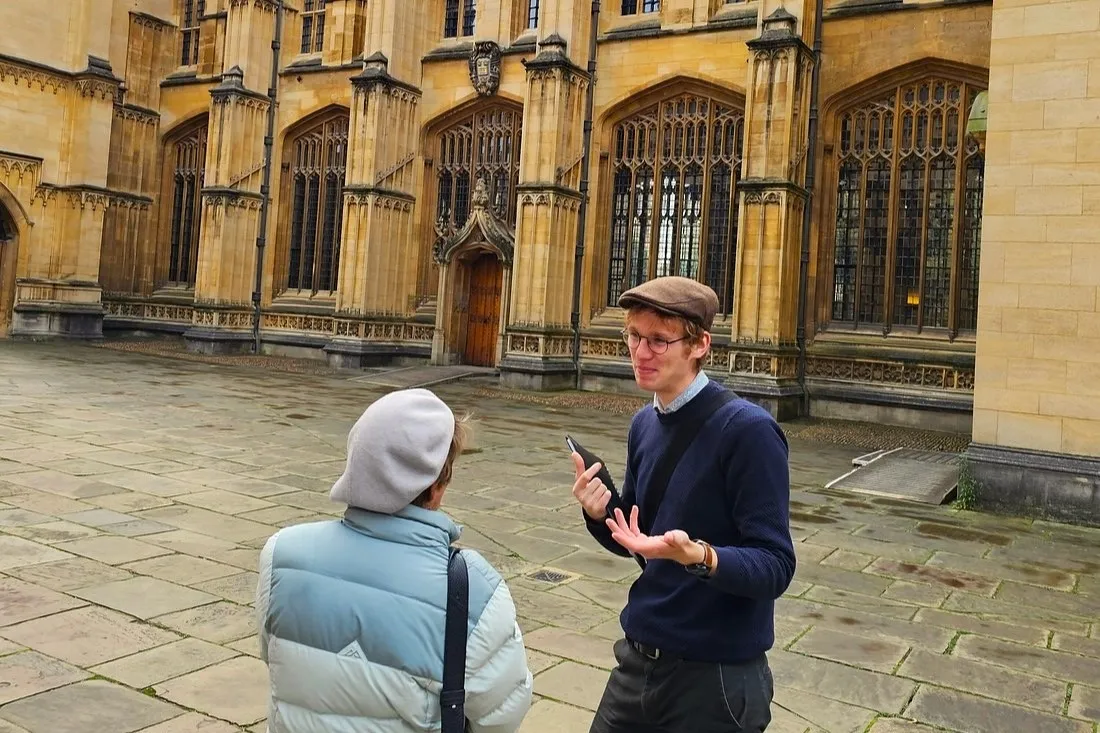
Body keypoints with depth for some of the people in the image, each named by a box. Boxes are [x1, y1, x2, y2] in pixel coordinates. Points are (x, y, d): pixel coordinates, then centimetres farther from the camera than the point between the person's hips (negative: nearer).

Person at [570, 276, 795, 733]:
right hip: (637, 660, 6)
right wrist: (598, 515, -9)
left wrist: (699, 557, -36)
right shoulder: (643, 424, 3)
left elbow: (775, 568, -20)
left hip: (715, 677, -6)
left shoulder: (747, 430, -19)